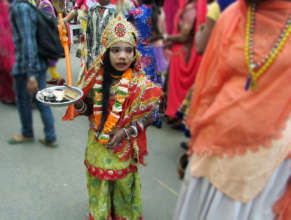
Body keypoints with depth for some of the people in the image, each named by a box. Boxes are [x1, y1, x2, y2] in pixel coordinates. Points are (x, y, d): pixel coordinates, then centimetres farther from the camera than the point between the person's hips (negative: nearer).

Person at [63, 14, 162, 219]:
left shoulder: (139, 83, -16)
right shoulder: (97, 77, -6)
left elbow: (149, 116, -9)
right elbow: (89, 109, 4)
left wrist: (126, 132, -20)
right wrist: (77, 102, -17)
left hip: (123, 149, -3)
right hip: (97, 146, 3)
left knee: (123, 188, 16)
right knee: (98, 189, 20)